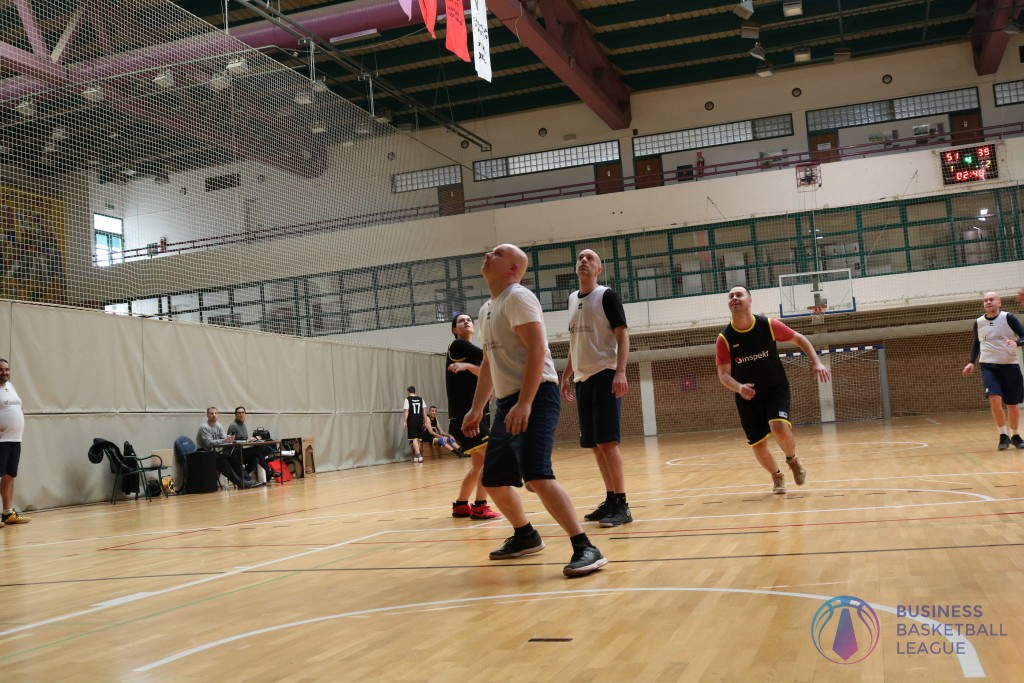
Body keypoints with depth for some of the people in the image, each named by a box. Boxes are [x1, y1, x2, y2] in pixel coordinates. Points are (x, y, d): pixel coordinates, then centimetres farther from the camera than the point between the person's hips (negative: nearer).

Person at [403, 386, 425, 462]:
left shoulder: (407, 399, -3)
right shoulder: (420, 399, 10)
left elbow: (406, 411, -10)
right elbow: (424, 411, 7)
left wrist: (405, 422, -9)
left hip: (411, 422, -4)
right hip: (419, 422, 4)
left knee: (414, 439, -7)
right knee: (418, 439, 14)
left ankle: (419, 455, -21)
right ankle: (416, 456, 19)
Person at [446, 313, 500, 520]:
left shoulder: (473, 354, 19)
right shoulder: (457, 345, -5)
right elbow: (490, 357, -12)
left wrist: (468, 366, -17)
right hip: (464, 415, -9)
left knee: (479, 464, 11)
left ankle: (460, 505, 21)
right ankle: (479, 507, -14)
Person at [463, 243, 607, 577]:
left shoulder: (518, 297, -8)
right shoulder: (486, 310, 20)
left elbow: (537, 349, -19)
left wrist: (525, 403, -27)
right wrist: (476, 409, 23)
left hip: (535, 397, -9)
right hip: (507, 402, 9)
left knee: (536, 475, -24)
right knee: (494, 481, 13)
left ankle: (585, 549, -21)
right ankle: (526, 536, 35)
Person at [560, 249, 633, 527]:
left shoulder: (607, 295, -5)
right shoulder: (572, 299, 15)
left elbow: (622, 334, -10)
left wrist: (620, 372, -21)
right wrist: (567, 375, 20)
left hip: (605, 376, -7)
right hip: (582, 379, 7)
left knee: (607, 441, -13)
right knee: (594, 444, 7)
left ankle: (622, 505, -9)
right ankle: (610, 500, 16)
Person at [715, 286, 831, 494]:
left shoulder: (769, 326, -14)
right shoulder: (724, 339, -14)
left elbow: (799, 339, 2)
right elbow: (724, 375, -13)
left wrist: (816, 363, -10)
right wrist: (739, 387, -34)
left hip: (776, 389, -1)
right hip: (748, 397, 1)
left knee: (779, 427, -27)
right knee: (758, 446, 1)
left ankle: (793, 459, 7)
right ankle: (777, 477, 33)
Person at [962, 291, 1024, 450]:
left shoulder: (1008, 318, -6)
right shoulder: (978, 323, 5)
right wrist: (972, 362, 11)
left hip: (1010, 366, -1)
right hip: (989, 366, 1)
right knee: (995, 399, -19)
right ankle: (1003, 436, -5)